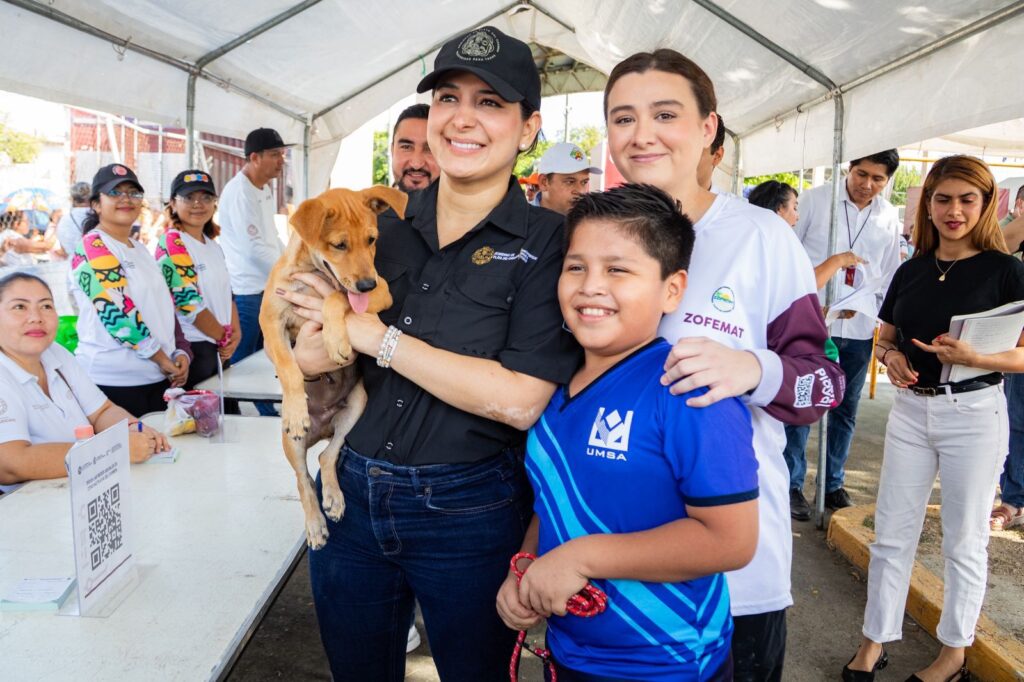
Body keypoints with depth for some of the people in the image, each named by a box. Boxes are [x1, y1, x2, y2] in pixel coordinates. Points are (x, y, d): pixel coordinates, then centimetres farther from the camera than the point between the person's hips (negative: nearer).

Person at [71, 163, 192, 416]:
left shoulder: (139, 250, 17)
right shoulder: (91, 247, -8)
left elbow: (164, 306, 17)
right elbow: (116, 312, -16)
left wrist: (180, 352, 2)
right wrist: (161, 358, -13)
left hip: (158, 376, 8)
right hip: (113, 381, -8)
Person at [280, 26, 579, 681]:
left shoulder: (546, 242, -11)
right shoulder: (381, 225, 3)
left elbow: (520, 401, -22)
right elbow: (308, 357, 0)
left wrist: (379, 335, -18)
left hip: (469, 517, -4)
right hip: (353, 499, 4)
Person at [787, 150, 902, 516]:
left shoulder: (889, 217, 7)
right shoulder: (814, 199, -4)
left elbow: (890, 273, 12)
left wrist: (861, 301, -3)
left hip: (858, 326, 4)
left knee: (846, 409, 12)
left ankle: (833, 483, 27)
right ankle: (792, 484, 11)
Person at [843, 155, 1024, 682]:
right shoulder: (910, 271, 6)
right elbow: (884, 339, 13)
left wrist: (973, 358, -26)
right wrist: (891, 358, -9)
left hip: (973, 414, -4)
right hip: (910, 409, 4)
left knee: (964, 540, 9)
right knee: (891, 533, 9)